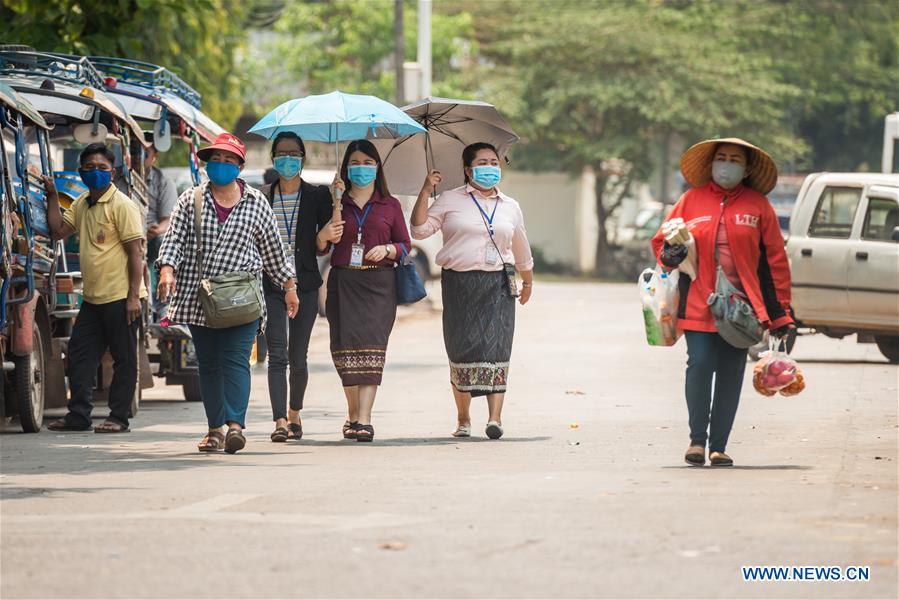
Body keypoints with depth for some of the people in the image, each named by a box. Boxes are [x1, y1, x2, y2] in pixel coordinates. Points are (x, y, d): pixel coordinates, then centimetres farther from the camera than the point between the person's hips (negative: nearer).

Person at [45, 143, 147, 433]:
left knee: (123, 358, 0)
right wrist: (52, 197, 6)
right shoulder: (81, 205, 15)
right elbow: (58, 231, 14)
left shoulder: (122, 205, -10)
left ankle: (119, 417, 4)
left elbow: (135, 251, -13)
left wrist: (133, 296, -18)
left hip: (121, 298, -8)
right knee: (79, 352, 7)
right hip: (93, 298, 8)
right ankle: (78, 414, 12)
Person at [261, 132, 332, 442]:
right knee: (277, 354, -12)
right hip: (271, 285, 0)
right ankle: (280, 421, -18)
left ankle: (294, 412, 29)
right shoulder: (261, 196, 6)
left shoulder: (318, 195, 5)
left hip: (305, 284, 1)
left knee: (298, 356, 7)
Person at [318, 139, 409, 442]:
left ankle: (364, 420, -17)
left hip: (378, 284, -1)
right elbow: (320, 248, 11)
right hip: (343, 283, 1)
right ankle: (353, 414, 14)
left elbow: (405, 244, 11)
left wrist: (387, 249, -9)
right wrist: (324, 236, -10)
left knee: (371, 347, -12)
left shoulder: (390, 205, 10)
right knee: (345, 347, -3)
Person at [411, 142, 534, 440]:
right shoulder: (450, 200, 7)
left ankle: (495, 417, -17)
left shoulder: (510, 207, 17)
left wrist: (528, 282, 36)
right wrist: (426, 192, -7)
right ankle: (463, 419, 8)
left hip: (497, 284, 1)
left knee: (496, 348, -11)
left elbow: (521, 249, 28)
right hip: (460, 283, -1)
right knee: (462, 349, -2)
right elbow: (420, 229, 0)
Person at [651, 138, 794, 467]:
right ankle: (697, 440, 0)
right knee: (700, 364, -13)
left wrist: (781, 313, 3)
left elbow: (775, 259, 7)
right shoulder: (692, 199, 7)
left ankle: (718, 446, 10)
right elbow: (661, 241, 17)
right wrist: (669, 254, -9)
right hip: (698, 303, 0)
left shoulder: (758, 205, 7)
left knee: (731, 374, 2)